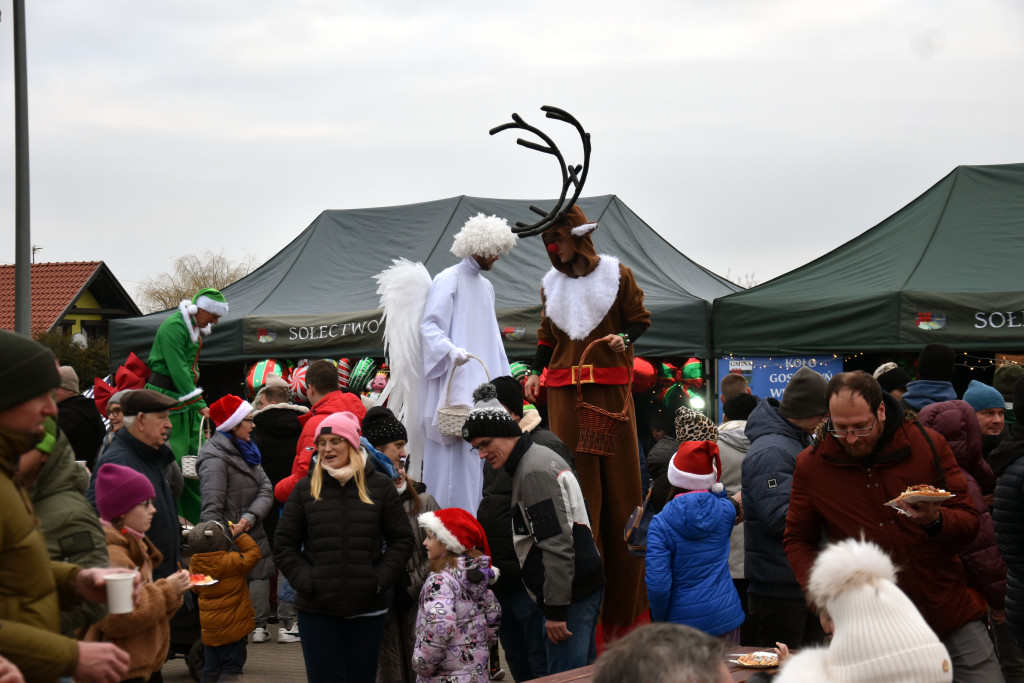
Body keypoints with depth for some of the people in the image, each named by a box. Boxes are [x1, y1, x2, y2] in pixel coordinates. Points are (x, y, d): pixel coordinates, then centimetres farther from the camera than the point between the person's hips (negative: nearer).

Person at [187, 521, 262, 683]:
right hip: (233, 626, -5)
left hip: (209, 630, 5)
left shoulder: (195, 565, -2)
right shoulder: (232, 562, -17)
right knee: (231, 669, 0)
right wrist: (240, 535, 3)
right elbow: (254, 553, -6)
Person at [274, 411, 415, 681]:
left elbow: (401, 540, 6)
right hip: (317, 610, 0)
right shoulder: (305, 489, 3)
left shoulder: (380, 486, 2)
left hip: (367, 609, 0)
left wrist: (379, 580, -5)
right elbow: (284, 545, 5)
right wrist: (306, 581, -7)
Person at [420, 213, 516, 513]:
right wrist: (451, 350, -32)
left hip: (481, 384, 8)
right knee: (457, 452, -12)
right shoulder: (448, 280, -6)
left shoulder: (485, 286, 20)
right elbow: (429, 326, -14)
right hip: (455, 385, -8)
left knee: (478, 453, 6)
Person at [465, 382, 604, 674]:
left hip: (570, 594, -11)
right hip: (585, 585, 11)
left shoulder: (534, 472, -17)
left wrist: (556, 610, -22)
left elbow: (557, 546, -23)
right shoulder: (540, 458, 16)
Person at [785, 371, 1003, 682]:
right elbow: (798, 540, 9)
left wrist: (936, 520, -22)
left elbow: (969, 521, 1)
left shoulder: (928, 444, -3)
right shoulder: (811, 465, -1)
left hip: (949, 612, 1)